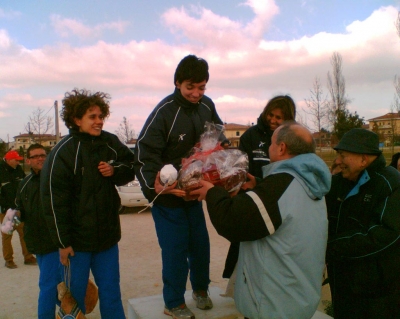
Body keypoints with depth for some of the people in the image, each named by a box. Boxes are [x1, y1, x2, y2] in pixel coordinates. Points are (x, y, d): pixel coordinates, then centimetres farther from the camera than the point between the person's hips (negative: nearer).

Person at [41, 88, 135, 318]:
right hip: (77, 239, -4)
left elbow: (130, 168, 14)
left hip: (107, 235, 4)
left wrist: (115, 171, -9)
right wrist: (63, 242, -13)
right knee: (74, 295, 9)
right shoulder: (63, 152, -13)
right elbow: (54, 200, -14)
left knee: (111, 292, 15)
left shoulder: (111, 143, 0)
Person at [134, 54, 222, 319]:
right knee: (176, 248, 2)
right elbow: (145, 155, -24)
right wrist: (154, 186, -36)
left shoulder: (207, 107, -5)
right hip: (167, 194, -5)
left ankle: (200, 289, 40)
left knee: (200, 244, 14)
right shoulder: (164, 112, -21)